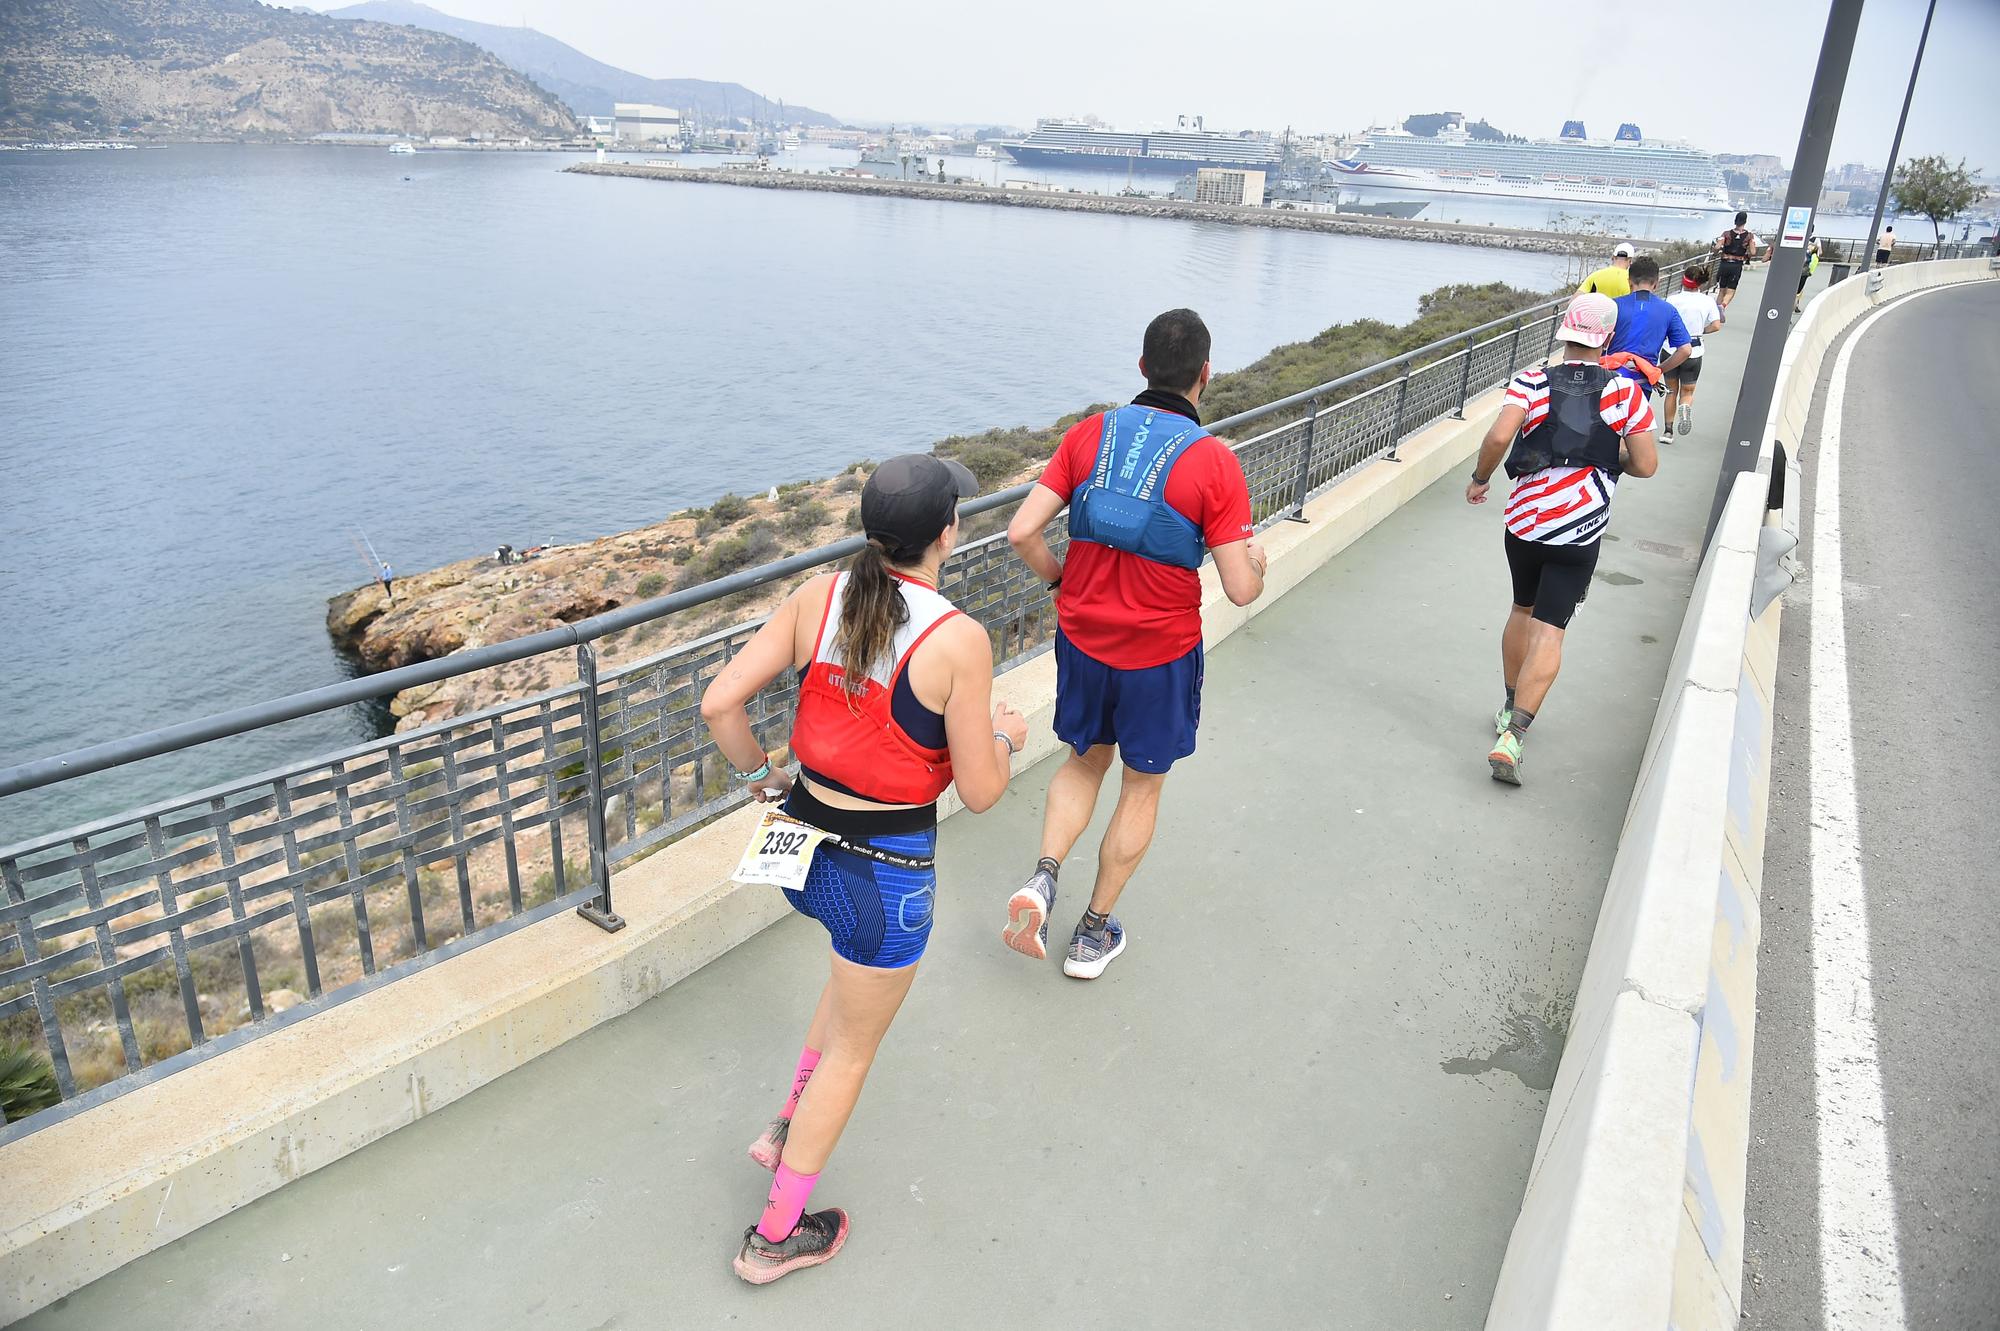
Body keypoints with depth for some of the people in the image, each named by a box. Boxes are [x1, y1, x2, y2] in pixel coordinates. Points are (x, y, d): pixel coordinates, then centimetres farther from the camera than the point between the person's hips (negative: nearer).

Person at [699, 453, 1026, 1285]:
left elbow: (719, 704, -8)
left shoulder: (818, 597, -7)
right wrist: (1005, 736, 6)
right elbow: (978, 792, -15)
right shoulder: (959, 641, -22)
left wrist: (761, 777, 9)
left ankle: (787, 1129, 44)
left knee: (858, 971, 36)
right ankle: (776, 1235, 34)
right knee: (851, 1049, 17)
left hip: (803, 842, 6)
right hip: (886, 874, -6)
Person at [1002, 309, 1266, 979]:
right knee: (1142, 787, 17)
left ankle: (1043, 877, 6)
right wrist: (1257, 559, 8)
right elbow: (1241, 589, -16)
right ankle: (1094, 934, 27)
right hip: (1160, 655, -3)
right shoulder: (1214, 462, -15)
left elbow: (1022, 531, -9)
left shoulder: (1090, 434, -5)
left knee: (1085, 761, 27)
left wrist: (1061, 580, 10)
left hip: (1082, 639, 3)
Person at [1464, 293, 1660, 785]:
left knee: (1523, 609, 23)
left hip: (1523, 520, 2)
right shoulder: (1625, 392, -1)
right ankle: (1512, 736, -16)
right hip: (1580, 533, -2)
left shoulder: (1531, 382, -2)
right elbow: (1646, 466, 0)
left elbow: (1499, 437, -18)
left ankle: (1511, 710, 35)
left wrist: (1480, 478, 0)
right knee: (1550, 629, -3)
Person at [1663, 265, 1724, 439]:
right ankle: (1685, 408, -22)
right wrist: (1700, 331, 10)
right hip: (1694, 351, 0)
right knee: (1687, 391, 14)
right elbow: (1716, 326, -9)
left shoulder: (1672, 299, -9)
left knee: (1671, 391, 15)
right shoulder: (1708, 301, -4)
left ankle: (1668, 431, 14)